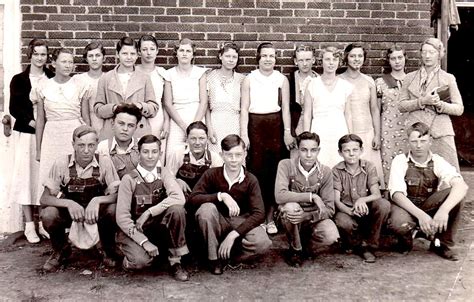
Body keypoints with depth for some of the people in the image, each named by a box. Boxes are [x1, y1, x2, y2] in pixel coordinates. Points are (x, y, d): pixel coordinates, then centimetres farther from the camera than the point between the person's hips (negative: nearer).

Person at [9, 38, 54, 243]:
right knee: (27, 176, 2)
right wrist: (31, 121, -15)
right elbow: (14, 108, 0)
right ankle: (29, 224, 9)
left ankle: (44, 222, 12)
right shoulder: (19, 80, 4)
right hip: (26, 134, -1)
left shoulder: (53, 79, 6)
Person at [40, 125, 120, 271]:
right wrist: (69, 203, -34)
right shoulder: (61, 163, -15)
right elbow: (44, 198, -15)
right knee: (47, 214, -29)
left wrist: (97, 200, -36)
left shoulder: (104, 162, -15)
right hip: (69, 211, 1)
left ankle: (108, 251, 0)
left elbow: (117, 195, -17)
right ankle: (61, 251, 5)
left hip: (96, 211, 0)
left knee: (113, 209, -31)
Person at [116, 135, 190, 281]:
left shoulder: (163, 173, 0)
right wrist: (144, 241, -21)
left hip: (160, 228, 3)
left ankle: (175, 262, -11)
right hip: (135, 231, -2)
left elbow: (179, 198, -19)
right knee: (141, 260, -33)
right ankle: (129, 260, 7)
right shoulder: (129, 179, -7)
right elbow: (122, 217, -12)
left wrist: (149, 212, -24)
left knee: (176, 209, -27)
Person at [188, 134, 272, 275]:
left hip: (241, 222, 0)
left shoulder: (250, 180, -11)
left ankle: (224, 254, -3)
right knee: (206, 208, -33)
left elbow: (259, 214, -20)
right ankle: (214, 257, -15)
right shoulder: (212, 174, -11)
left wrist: (233, 234, -30)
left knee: (263, 243, -29)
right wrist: (221, 196, -35)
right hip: (217, 223, 0)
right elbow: (192, 199, -22)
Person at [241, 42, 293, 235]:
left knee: (274, 171, 0)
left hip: (276, 125, 1)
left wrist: (287, 132, -4)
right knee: (256, 170, -4)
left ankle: (270, 217, 9)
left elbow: (285, 108, 6)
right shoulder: (249, 79, 5)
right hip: (255, 125, -1)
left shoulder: (282, 79, 7)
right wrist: (243, 134, -6)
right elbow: (244, 108, 2)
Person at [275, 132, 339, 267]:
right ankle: (295, 249, -8)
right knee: (291, 207, -36)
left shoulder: (325, 172, -7)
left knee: (331, 236, -29)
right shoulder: (286, 165, -13)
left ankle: (306, 248, 8)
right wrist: (312, 197, -30)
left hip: (314, 219, 1)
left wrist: (307, 216, -29)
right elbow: (280, 196, -29)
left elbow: (329, 209, -11)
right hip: (291, 218, -1)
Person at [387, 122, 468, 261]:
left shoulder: (438, 162, -9)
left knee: (454, 194, -25)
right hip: (405, 206, -2)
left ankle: (442, 243, -8)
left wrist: (443, 210, -44)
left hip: (430, 207, 2)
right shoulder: (400, 161, -11)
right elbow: (397, 194, -21)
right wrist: (420, 215, -37)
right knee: (399, 224, -38)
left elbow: (462, 186, -26)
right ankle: (406, 237, 2)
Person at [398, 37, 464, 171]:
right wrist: (422, 101, -9)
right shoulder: (410, 77, 13)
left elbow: (459, 108, 6)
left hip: (440, 132, -1)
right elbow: (401, 105, 6)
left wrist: (440, 104, -12)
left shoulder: (448, 78, 9)